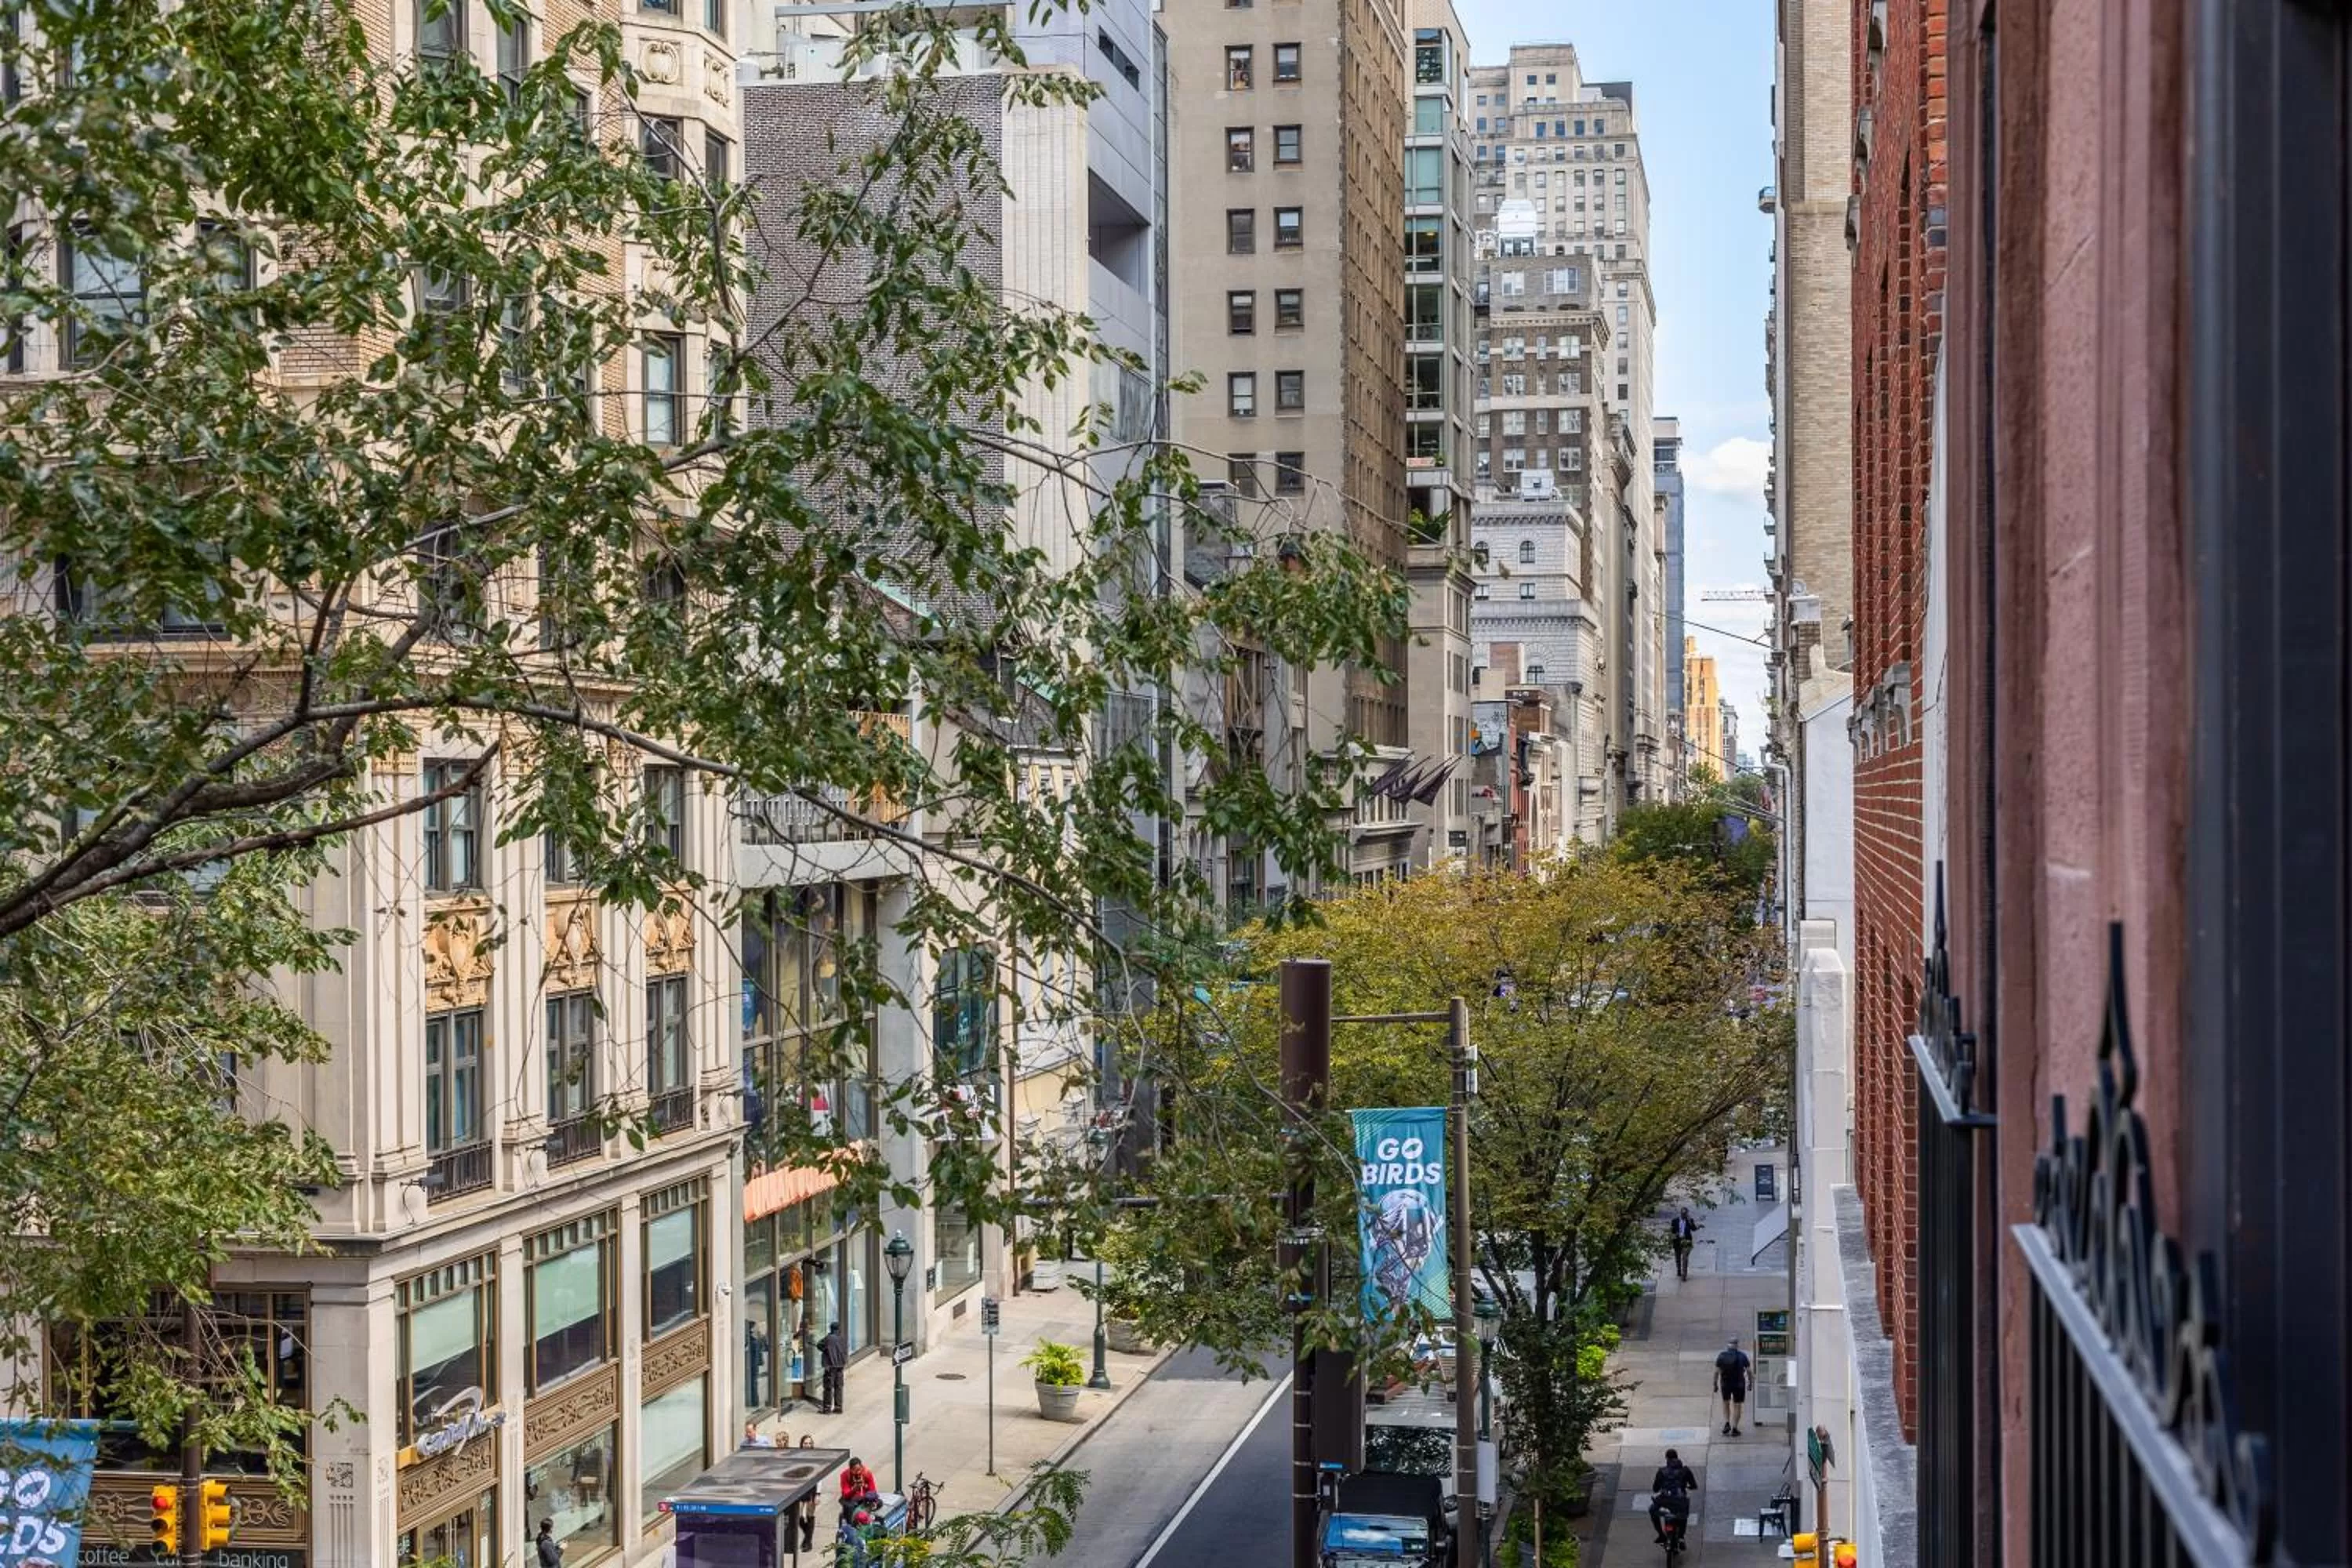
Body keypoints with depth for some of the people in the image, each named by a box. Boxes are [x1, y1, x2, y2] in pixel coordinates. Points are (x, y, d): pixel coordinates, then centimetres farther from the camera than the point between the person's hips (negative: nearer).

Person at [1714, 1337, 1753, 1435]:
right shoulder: (1742, 1356, -9)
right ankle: (1734, 1428, 8)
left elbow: (1717, 1372, -7)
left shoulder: (1722, 1356, -8)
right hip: (1739, 1384, -1)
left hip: (1725, 1384, 1)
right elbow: (1749, 1371, -5)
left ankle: (1727, 1423, 11)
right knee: (1737, 1405, 9)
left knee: (1726, 1403, 23)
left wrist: (1715, 1384, 2)